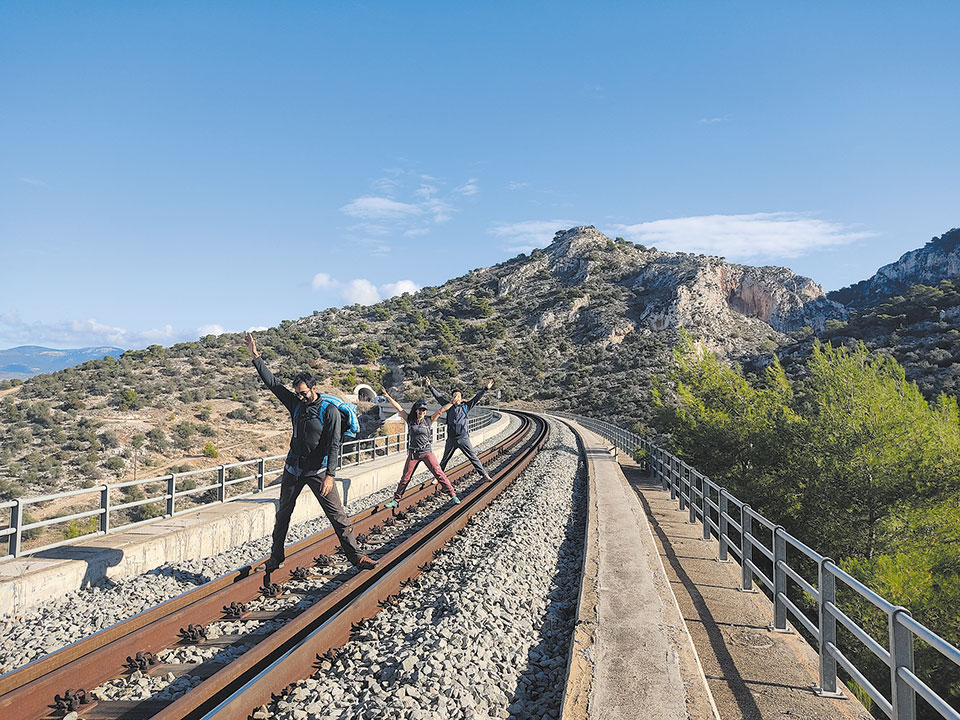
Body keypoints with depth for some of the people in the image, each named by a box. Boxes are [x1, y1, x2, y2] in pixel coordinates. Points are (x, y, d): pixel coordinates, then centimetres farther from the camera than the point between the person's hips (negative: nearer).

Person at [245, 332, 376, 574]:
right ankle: (275, 558, 30)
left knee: (337, 514, -6)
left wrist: (330, 475, -23)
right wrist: (256, 357, 5)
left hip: (318, 470, -5)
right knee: (283, 514, 14)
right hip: (293, 468, 5)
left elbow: (333, 445, -16)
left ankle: (356, 557, -2)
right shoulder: (296, 404, 5)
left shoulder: (329, 411, -11)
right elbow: (272, 383, 9)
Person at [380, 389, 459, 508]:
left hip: (427, 452, -2)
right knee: (405, 478, 7)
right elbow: (398, 408, 2)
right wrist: (387, 396, 0)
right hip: (413, 453, 2)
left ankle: (453, 495, 3)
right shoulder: (410, 420, 3)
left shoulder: (429, 420, 0)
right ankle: (396, 500, 18)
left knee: (439, 474, -4)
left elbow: (442, 409, -4)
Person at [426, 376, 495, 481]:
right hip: (451, 439, 1)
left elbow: (477, 398, 5)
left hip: (464, 438, -1)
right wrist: (430, 386, 12)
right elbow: (438, 396, 11)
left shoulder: (465, 407, 5)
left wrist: (485, 388, 0)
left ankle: (484, 474, 11)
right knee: (445, 460, 12)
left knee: (473, 457, 3)